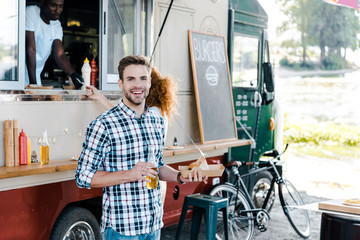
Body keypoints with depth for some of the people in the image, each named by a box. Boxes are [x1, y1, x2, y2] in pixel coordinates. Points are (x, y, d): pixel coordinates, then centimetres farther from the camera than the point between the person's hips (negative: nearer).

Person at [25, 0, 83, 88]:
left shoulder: (56, 26, 4)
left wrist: (73, 74, -26)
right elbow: (30, 49, -20)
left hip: (35, 75, 6)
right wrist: (33, 82, -22)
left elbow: (60, 55, -7)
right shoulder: (30, 12, -14)